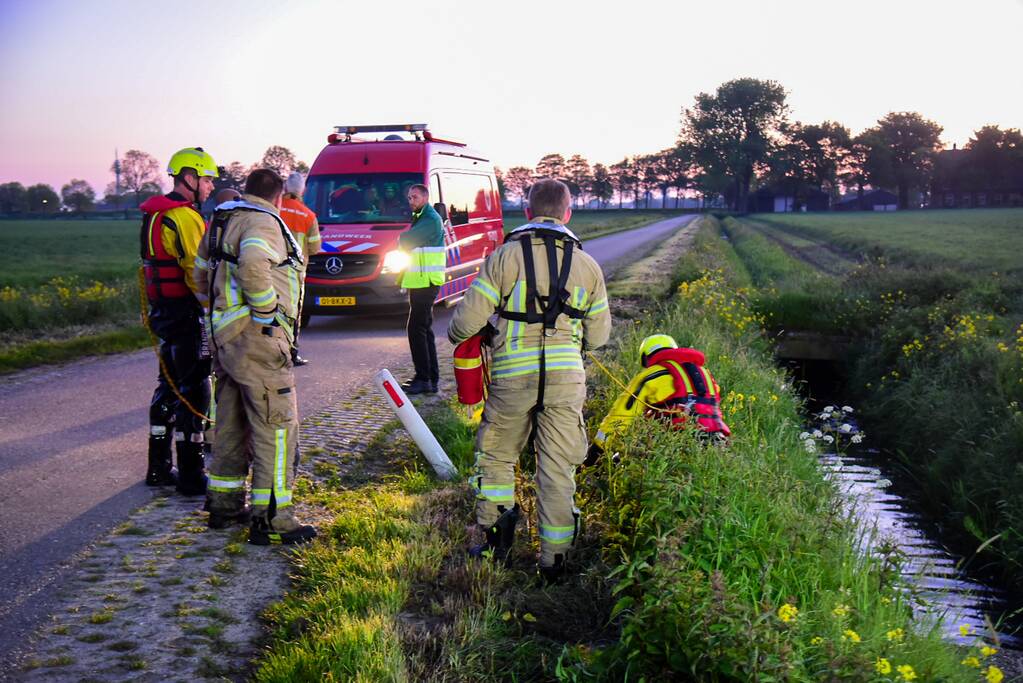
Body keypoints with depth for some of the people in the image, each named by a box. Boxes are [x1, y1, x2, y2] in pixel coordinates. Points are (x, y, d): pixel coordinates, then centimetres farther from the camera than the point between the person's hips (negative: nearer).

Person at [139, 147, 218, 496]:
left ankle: (159, 467, 25)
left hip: (164, 310, 10)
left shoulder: (157, 214, 16)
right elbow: (198, 274, -21)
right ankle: (191, 475, -1)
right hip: (185, 313, -10)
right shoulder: (185, 217, -17)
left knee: (169, 387, 17)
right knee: (193, 391, -5)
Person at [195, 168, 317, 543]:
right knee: (276, 424, -6)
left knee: (230, 421, 18)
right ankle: (271, 517, -6)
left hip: (225, 335, 10)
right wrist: (268, 309, -20)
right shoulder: (264, 222, -12)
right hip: (258, 335, -10)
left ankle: (223, 503, 27)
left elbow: (202, 271, 23)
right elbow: (253, 266, -30)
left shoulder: (222, 220, 17)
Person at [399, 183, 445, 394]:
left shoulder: (430, 219, -14)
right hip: (421, 282, 11)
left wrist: (402, 239, 3)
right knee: (424, 329, 13)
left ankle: (424, 379, -10)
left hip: (425, 283, -11)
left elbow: (406, 242, -18)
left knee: (417, 329, -11)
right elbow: (409, 244, 21)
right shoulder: (422, 217, 20)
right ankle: (431, 378, 19)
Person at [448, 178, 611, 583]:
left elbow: (468, 319, -4)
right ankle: (554, 559, 12)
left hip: (513, 376, -2)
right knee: (557, 469, 8)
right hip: (566, 378, 2)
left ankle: (497, 534, 8)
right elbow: (598, 336, 13)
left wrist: (455, 336, 19)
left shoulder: (505, 256, -1)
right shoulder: (587, 265, 9)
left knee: (496, 456, 17)